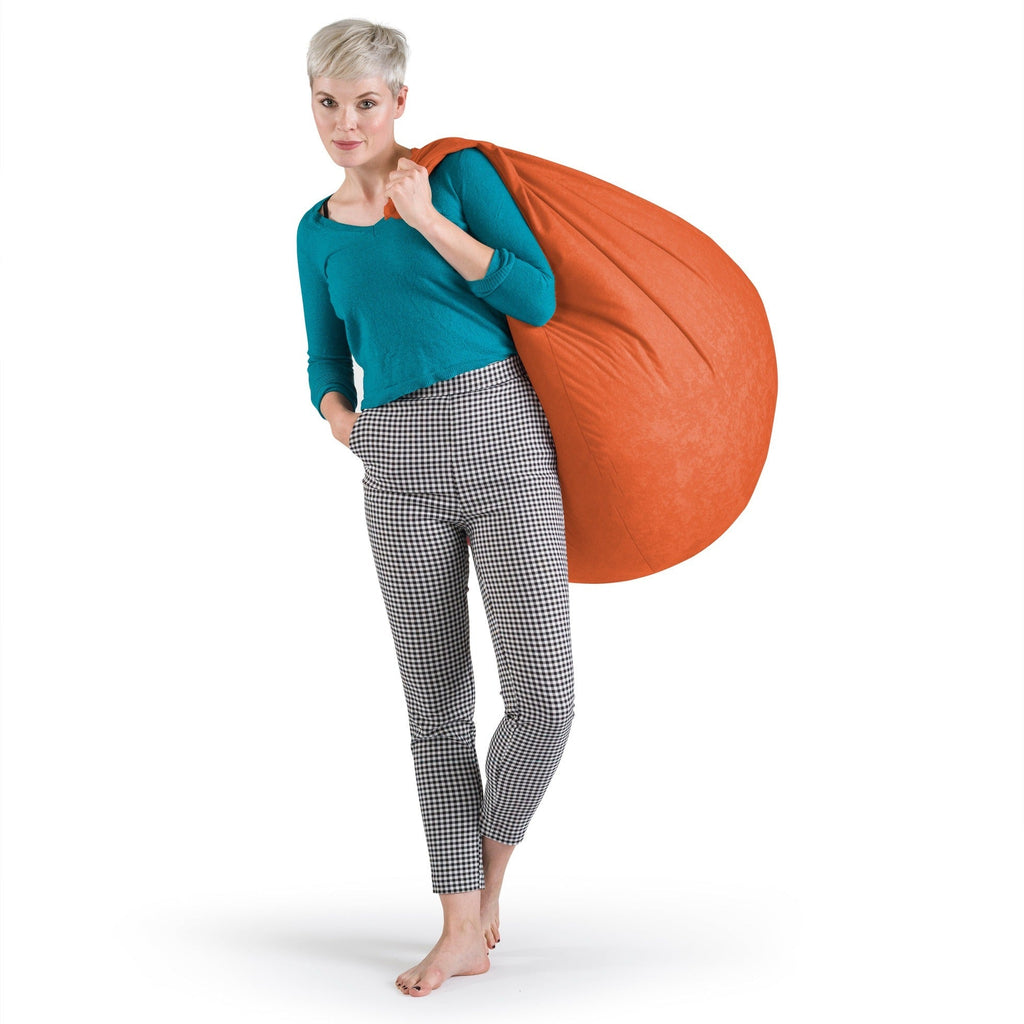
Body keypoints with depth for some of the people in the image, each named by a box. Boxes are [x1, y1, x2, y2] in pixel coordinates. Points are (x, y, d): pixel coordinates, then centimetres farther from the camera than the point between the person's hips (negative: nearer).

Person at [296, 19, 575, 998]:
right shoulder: (318, 230, 14)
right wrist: (347, 426, 0)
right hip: (398, 474, 3)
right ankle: (462, 928, 12)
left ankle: (490, 869, 16)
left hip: (500, 436, -3)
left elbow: (537, 297, -5)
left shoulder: (459, 173, 3)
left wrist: (428, 218, -7)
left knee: (541, 696, -11)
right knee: (437, 705, 4)